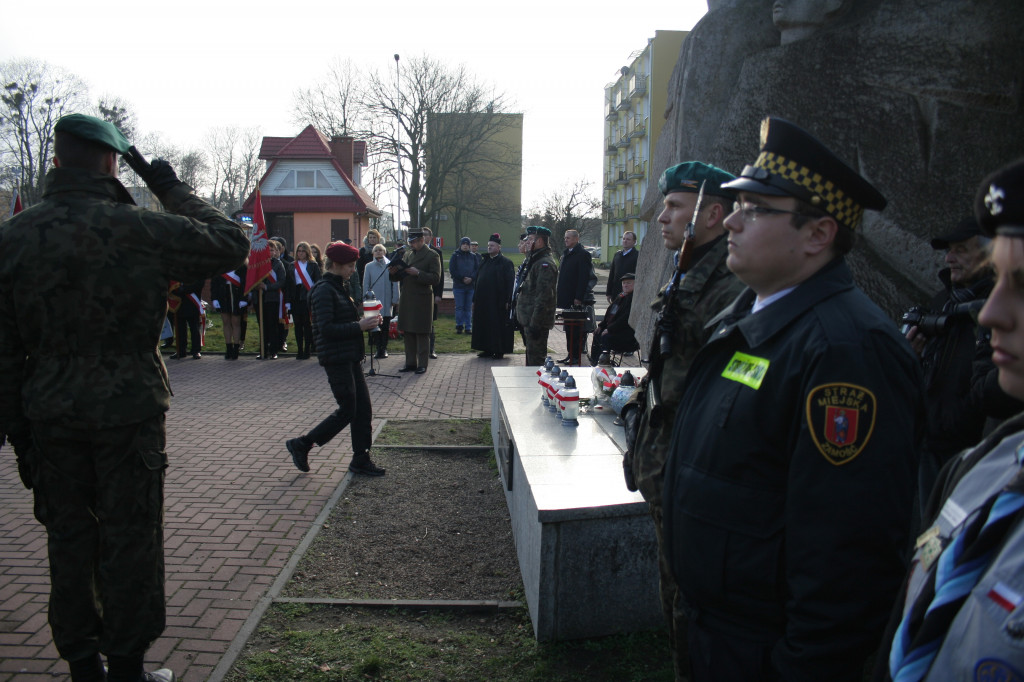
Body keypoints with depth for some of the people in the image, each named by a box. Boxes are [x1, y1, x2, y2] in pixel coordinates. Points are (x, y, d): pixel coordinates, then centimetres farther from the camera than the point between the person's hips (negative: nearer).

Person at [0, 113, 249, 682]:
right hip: (128, 415, -4)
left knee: (68, 540, 15)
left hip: (49, 417, 4)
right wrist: (173, 189, 4)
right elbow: (231, 245, -4)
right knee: (129, 540, 8)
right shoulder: (141, 230, -15)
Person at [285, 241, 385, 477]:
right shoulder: (324, 291, -14)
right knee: (347, 411, -4)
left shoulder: (340, 288, 16)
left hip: (351, 358, 9)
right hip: (336, 359, -9)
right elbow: (326, 329, -20)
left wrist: (366, 321, 3)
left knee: (363, 409, 7)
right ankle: (301, 445, 10)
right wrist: (360, 326, -21)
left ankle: (361, 459, 15)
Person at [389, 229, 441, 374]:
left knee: (422, 333, -2)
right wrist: (394, 272, -2)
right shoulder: (407, 254, 16)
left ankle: (422, 365, 5)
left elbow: (435, 278, -13)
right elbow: (400, 276, 19)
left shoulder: (432, 255, -4)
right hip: (406, 299, 7)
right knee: (408, 332, 10)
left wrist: (418, 273, -22)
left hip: (422, 300, -7)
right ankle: (410, 363, 19)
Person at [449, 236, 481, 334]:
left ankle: (468, 327, 7)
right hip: (458, 286, -2)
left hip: (471, 286, 2)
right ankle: (459, 326, 4)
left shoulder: (473, 256, 11)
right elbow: (452, 270, -3)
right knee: (459, 307, -1)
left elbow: (478, 269, 5)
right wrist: (462, 278, -11)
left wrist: (471, 278, -11)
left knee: (468, 308, 3)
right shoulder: (455, 255, 3)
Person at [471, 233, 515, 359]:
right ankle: (487, 349, 17)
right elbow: (478, 281, 17)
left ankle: (499, 350, 7)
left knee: (499, 326, -1)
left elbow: (510, 283, -11)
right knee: (484, 325, 9)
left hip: (498, 302, -7)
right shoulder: (485, 262, 14)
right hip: (483, 301, 7)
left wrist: (507, 301, -17)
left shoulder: (506, 263, -6)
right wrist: (475, 300, 13)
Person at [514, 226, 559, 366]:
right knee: (531, 354, 19)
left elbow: (544, 296, -23)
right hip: (527, 319, 10)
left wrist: (535, 323, -24)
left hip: (537, 322, -10)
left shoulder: (545, 264, -17)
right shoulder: (533, 260, 16)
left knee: (536, 359, -6)